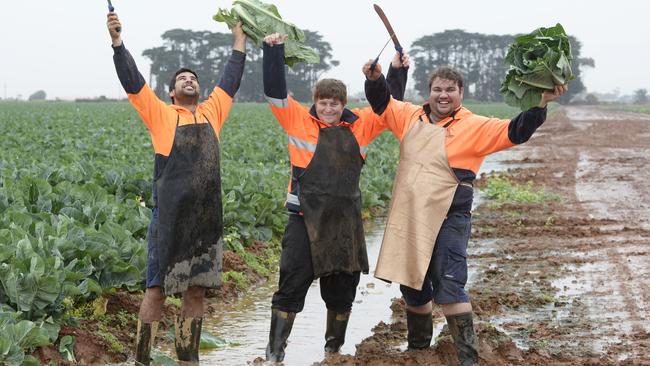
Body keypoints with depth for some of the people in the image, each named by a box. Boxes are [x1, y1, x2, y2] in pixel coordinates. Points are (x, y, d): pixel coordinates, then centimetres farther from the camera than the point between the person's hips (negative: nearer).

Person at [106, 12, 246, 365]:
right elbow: (132, 81, -3)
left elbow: (230, 82, 28)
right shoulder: (161, 114, 5)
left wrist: (239, 43, 34)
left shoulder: (211, 112, 16)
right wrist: (118, 41, -12)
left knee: (196, 290, 10)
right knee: (157, 289, -3)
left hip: (207, 217, 5)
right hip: (170, 215, -5)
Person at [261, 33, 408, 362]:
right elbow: (275, 91, -8)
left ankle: (334, 348, 30)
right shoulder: (300, 121, -3)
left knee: (342, 289, 13)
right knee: (292, 285, -4)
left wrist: (398, 72, 5)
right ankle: (274, 352, 4)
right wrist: (274, 51, -15)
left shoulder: (359, 125, 6)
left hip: (345, 221, 4)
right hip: (305, 219, -4)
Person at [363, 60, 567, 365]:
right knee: (411, 285, 17)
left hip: (448, 221, -6)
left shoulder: (475, 127, -5)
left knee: (449, 287, -13)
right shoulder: (412, 117, 9)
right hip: (409, 218, 6)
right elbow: (382, 103, 19)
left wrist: (541, 104, -25)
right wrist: (374, 79, -1)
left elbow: (514, 132, -12)